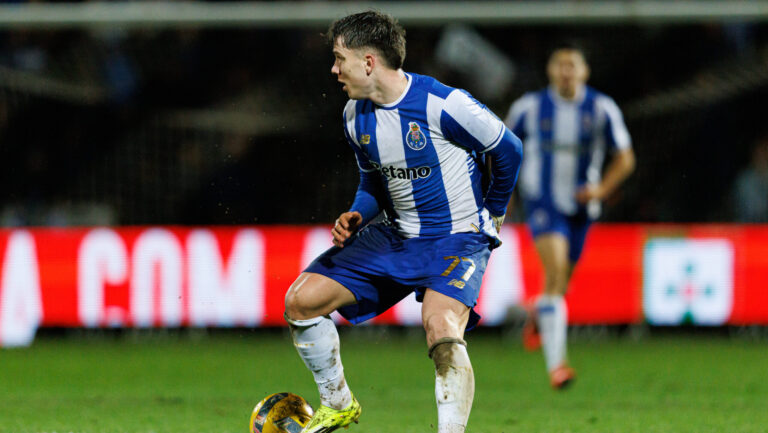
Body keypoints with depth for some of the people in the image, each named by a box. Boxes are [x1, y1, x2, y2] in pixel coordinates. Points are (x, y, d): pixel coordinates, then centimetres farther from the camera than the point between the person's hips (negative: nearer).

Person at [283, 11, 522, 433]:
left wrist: (491, 214, 5)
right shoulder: (355, 115, 1)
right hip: (395, 237, 7)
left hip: (457, 239, -7)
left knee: (441, 330, -34)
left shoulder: (441, 105, -21)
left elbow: (508, 149, -7)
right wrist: (356, 216, -3)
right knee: (301, 301, 0)